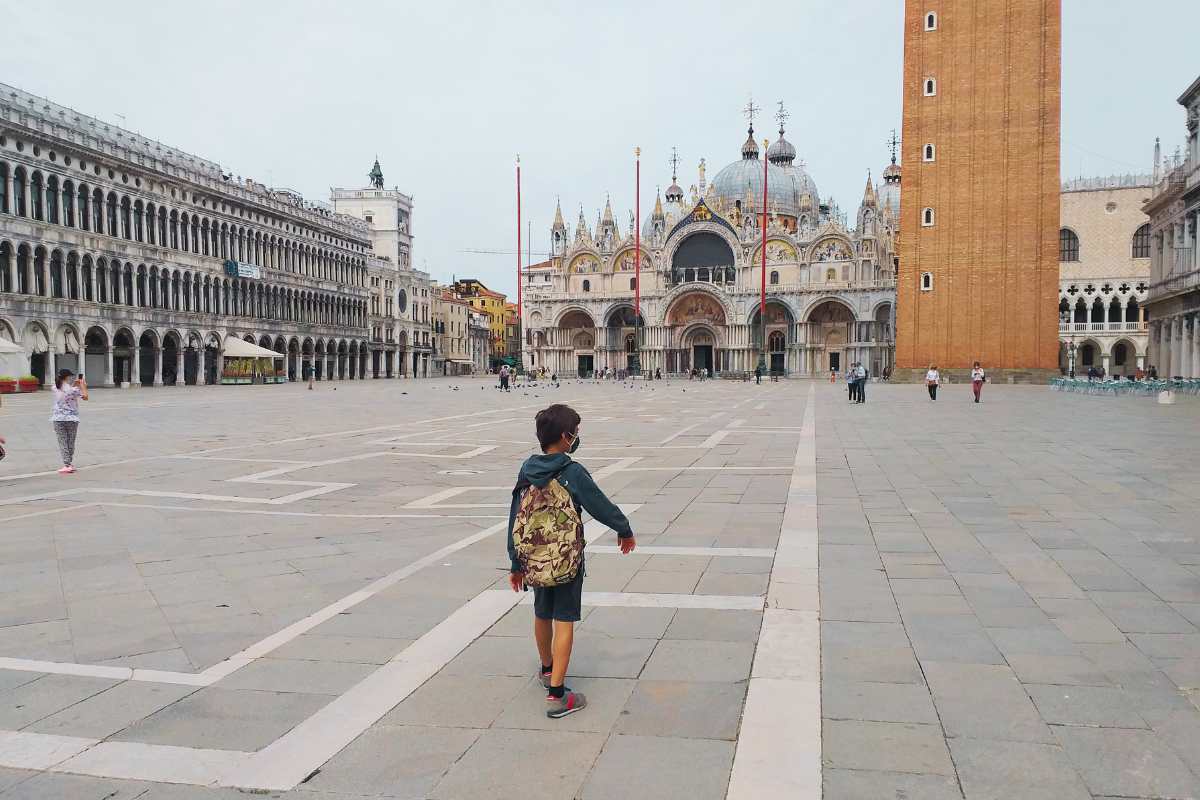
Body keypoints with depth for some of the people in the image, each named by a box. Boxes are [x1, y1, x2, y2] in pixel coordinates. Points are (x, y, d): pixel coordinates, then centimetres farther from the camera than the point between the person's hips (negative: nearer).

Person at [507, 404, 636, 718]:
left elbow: (515, 520, 6)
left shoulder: (526, 472, 1)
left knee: (542, 615, 23)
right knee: (564, 622, 2)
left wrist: (516, 565, 14)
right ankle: (557, 695, 0)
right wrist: (625, 530, 10)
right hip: (566, 561, -6)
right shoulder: (572, 473, -16)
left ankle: (547, 670, 46)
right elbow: (601, 506, -9)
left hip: (533, 560, 6)